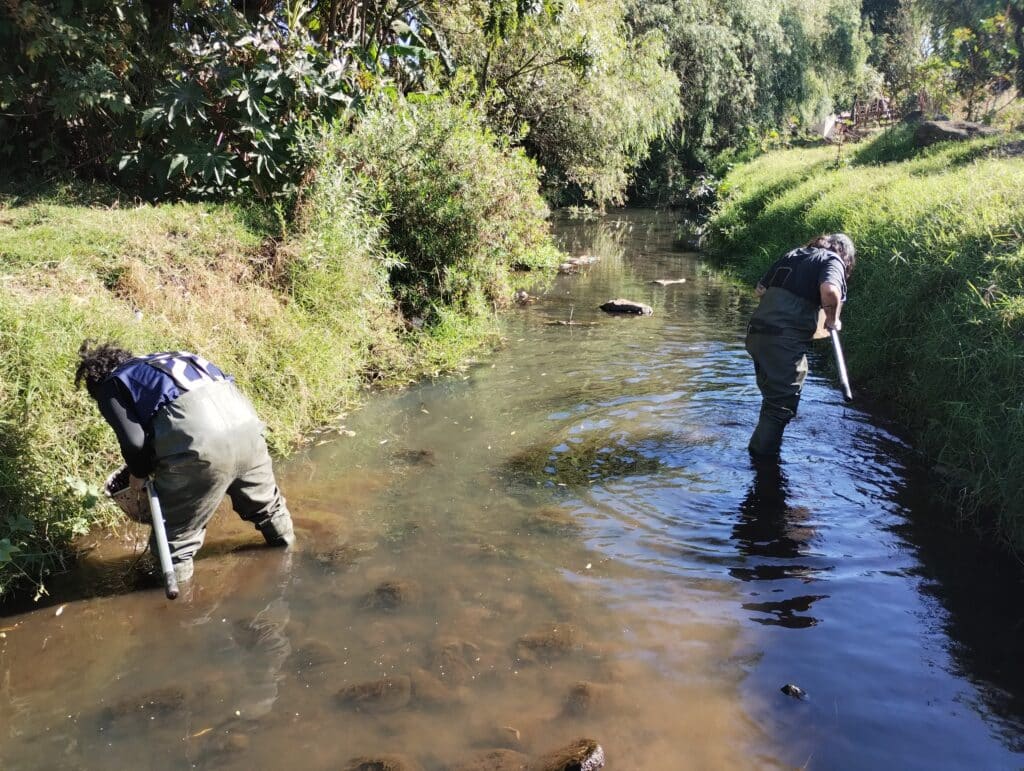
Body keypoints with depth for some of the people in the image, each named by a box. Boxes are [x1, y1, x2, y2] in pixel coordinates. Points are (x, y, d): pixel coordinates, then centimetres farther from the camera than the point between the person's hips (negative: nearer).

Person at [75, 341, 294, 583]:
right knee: (265, 504, 31)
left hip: (201, 439, -7)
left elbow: (134, 441, 1)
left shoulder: (110, 387, 17)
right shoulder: (159, 361, 36)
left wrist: (139, 473, 21)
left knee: (176, 533, 12)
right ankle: (286, 549, 51)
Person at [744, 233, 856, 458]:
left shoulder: (792, 256, 22)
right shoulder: (833, 261, 0)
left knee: (772, 395, 25)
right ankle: (763, 458, 11)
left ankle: (759, 448, 37)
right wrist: (832, 320, -5)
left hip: (757, 332, 8)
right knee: (782, 405, 5)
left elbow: (761, 289, 23)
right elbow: (830, 290, -22)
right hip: (785, 341, -8)